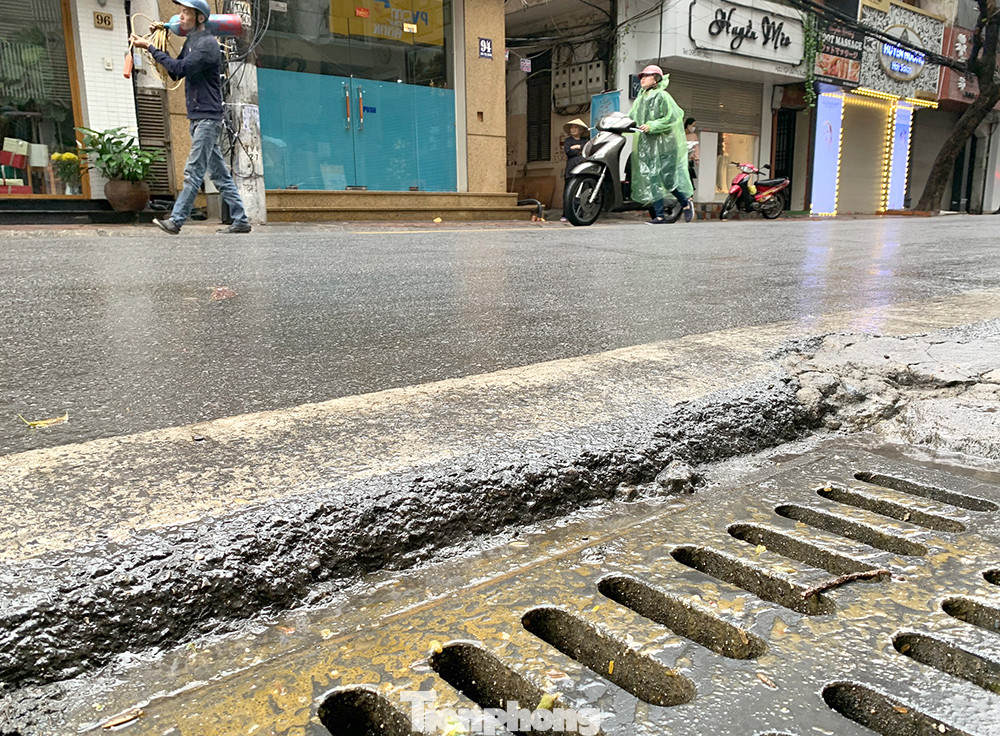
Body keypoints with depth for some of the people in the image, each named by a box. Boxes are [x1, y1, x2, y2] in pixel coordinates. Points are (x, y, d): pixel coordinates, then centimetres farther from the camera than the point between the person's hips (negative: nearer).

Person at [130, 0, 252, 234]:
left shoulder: (208, 43, -10)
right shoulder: (190, 42, 19)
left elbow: (180, 69, -18)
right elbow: (175, 72, 19)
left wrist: (150, 47, -11)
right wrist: (156, 45, 9)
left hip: (207, 117, -10)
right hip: (197, 117, 10)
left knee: (193, 171, -9)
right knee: (219, 173, 7)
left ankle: (176, 220, -9)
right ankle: (240, 220, 9)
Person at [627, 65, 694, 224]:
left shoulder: (662, 96, -5)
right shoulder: (640, 99, 17)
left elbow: (672, 118, -12)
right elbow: (631, 117, 18)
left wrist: (651, 126, -18)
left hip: (664, 144, -6)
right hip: (646, 145, 7)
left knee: (667, 179, -7)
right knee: (652, 180, 0)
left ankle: (686, 204, 18)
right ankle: (659, 216, 1)